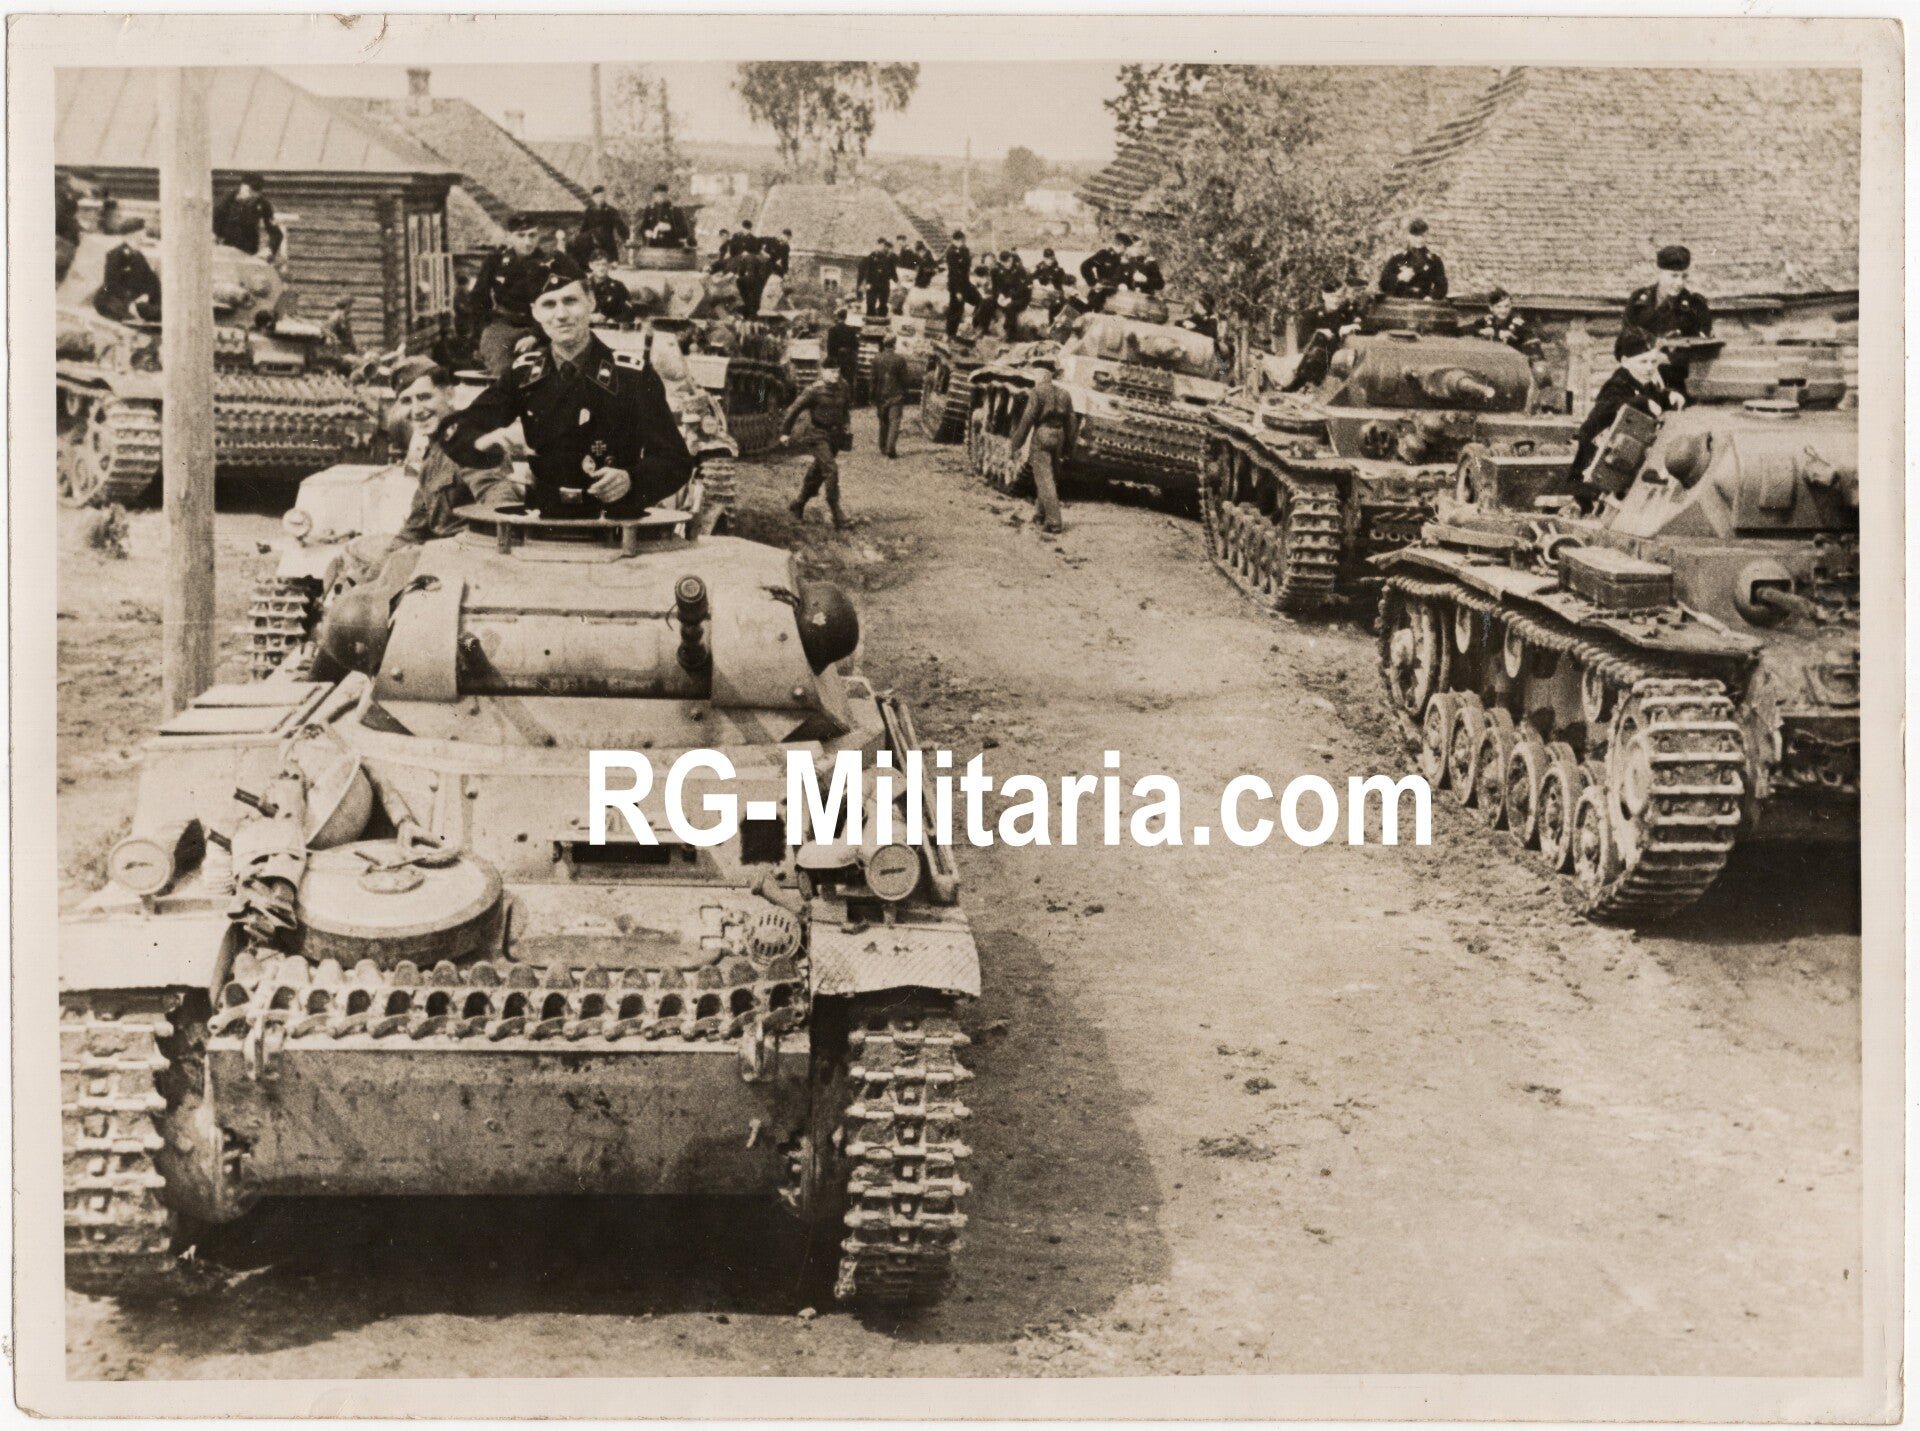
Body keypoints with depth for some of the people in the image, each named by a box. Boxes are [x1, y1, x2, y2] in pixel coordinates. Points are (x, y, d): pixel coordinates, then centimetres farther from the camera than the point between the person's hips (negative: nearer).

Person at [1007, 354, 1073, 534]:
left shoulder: (1037, 392, -10)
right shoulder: (1064, 393, 9)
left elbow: (1028, 418, -12)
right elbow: (1070, 420, 10)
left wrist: (1017, 442, -6)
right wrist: (1068, 446, 15)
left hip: (1041, 436, -6)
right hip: (1059, 436, 6)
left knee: (1044, 479, -6)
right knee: (1046, 476, 21)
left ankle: (1053, 521, -12)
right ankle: (1040, 513, 28)